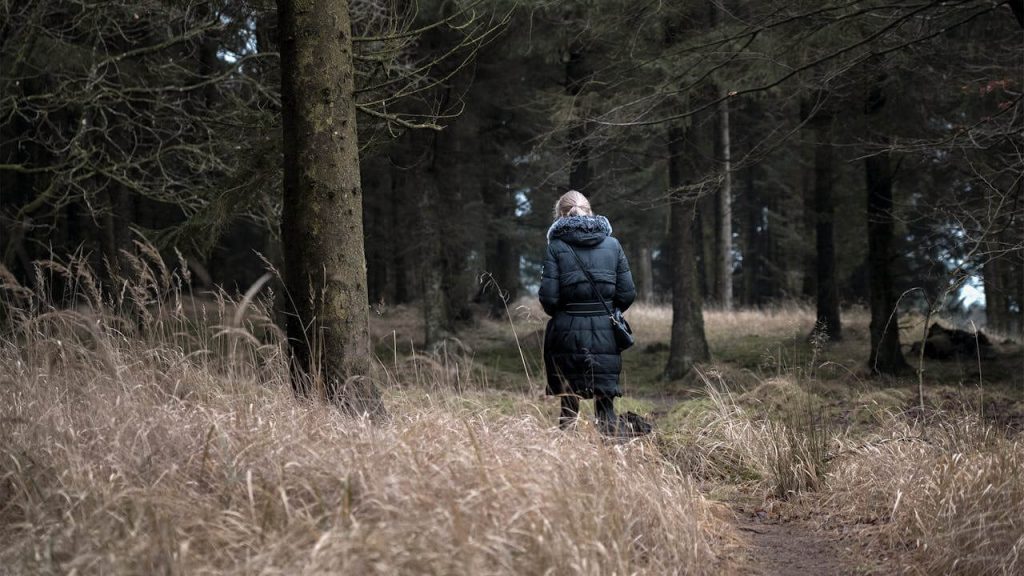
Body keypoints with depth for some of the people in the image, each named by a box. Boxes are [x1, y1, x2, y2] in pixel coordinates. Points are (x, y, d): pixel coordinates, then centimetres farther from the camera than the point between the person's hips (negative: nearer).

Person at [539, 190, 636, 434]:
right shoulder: (613, 245, 4)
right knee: (605, 399, 5)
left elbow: (549, 298, -9)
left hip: (568, 332, -1)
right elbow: (627, 293, 1)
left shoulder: (556, 247, -4)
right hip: (605, 333, 1)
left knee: (568, 401, 9)